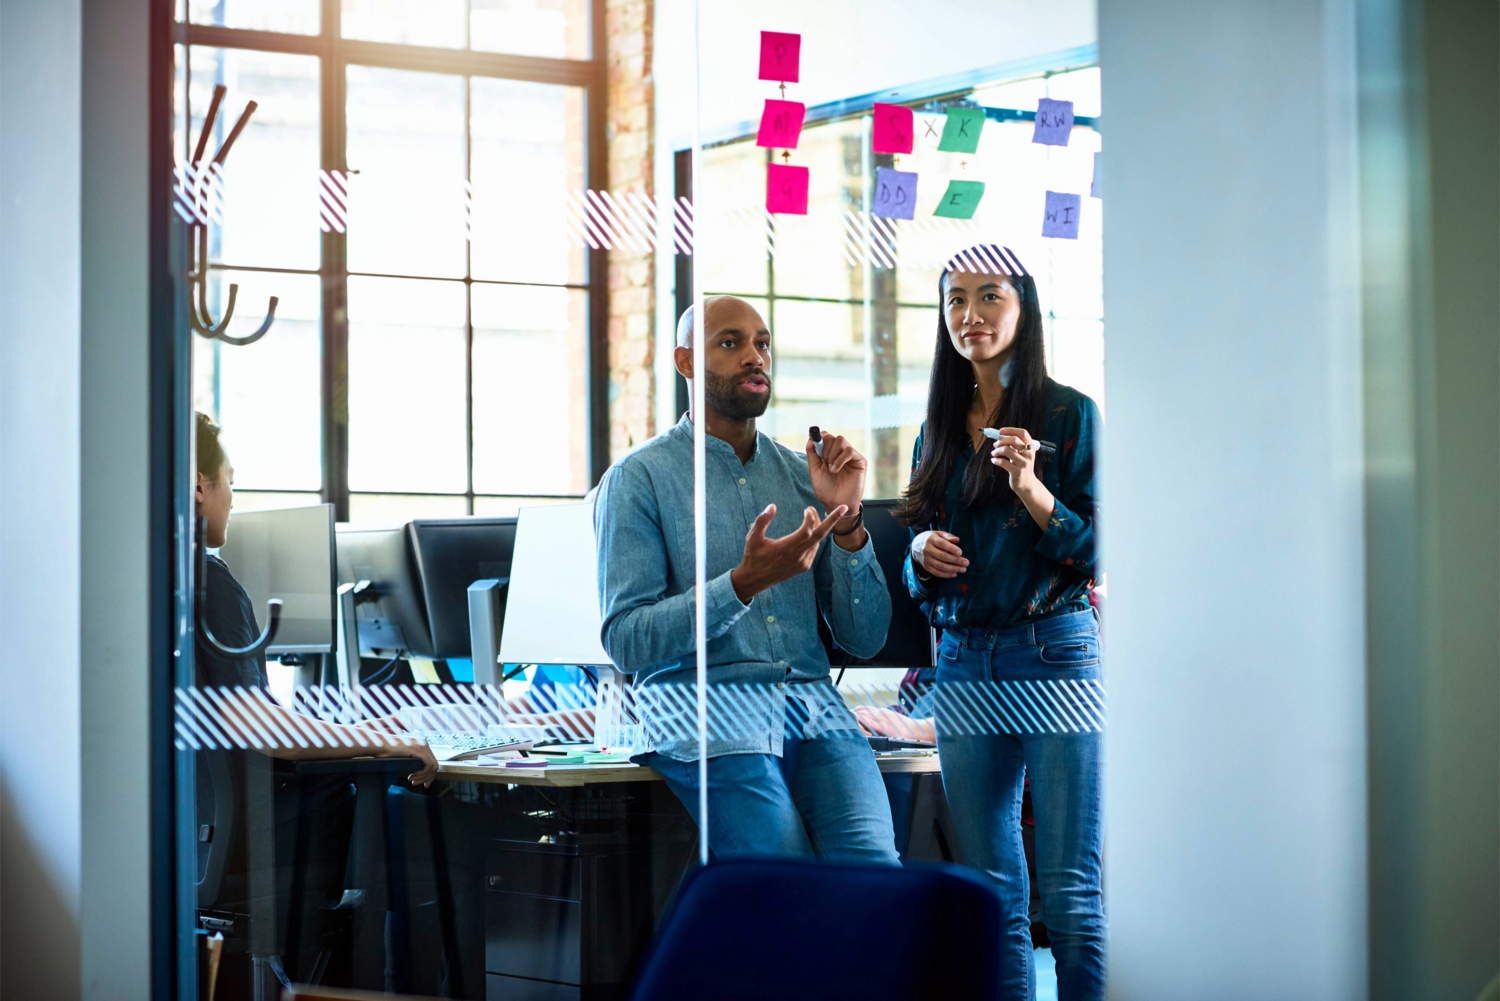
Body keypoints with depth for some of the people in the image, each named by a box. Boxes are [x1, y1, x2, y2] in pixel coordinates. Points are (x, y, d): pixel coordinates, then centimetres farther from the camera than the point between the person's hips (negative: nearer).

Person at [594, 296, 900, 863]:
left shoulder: (802, 475, 18)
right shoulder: (638, 479, 5)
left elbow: (865, 639, 14)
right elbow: (625, 641, -6)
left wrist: (846, 523, 0)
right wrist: (744, 583, -17)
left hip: (813, 706, 4)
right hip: (707, 714, -4)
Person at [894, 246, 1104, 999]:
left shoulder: (1070, 415, 0)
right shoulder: (939, 431, 16)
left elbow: (1097, 551, -5)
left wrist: (1030, 486, -18)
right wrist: (921, 555, -1)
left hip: (1054, 655, -5)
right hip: (963, 664, 5)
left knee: (1069, 891, -7)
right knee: (989, 893, 6)